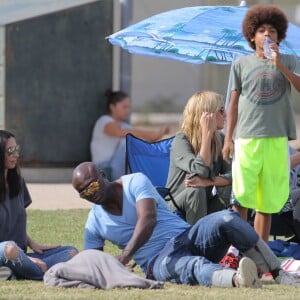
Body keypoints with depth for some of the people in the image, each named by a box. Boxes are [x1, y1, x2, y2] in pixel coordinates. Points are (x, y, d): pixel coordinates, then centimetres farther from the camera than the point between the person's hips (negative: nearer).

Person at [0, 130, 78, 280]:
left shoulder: (17, 182, 15)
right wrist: (24, 258, -18)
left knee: (71, 252, -4)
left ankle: (13, 274, -23)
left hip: (21, 254, 9)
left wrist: (32, 245, 10)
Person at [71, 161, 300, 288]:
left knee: (227, 219, -30)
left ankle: (279, 274, -28)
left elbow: (148, 219, -17)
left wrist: (125, 255, -30)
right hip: (159, 262, -1)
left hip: (185, 237, 1)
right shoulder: (93, 224, 12)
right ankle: (238, 280, -74)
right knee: (191, 266, -39)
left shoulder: (135, 182, -1)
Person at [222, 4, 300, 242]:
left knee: (267, 200, 3)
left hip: (277, 140, 1)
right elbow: (234, 103, 10)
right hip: (247, 139, -1)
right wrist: (228, 139, 5)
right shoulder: (242, 64, 9)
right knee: (241, 197, -5)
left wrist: (280, 66, -15)